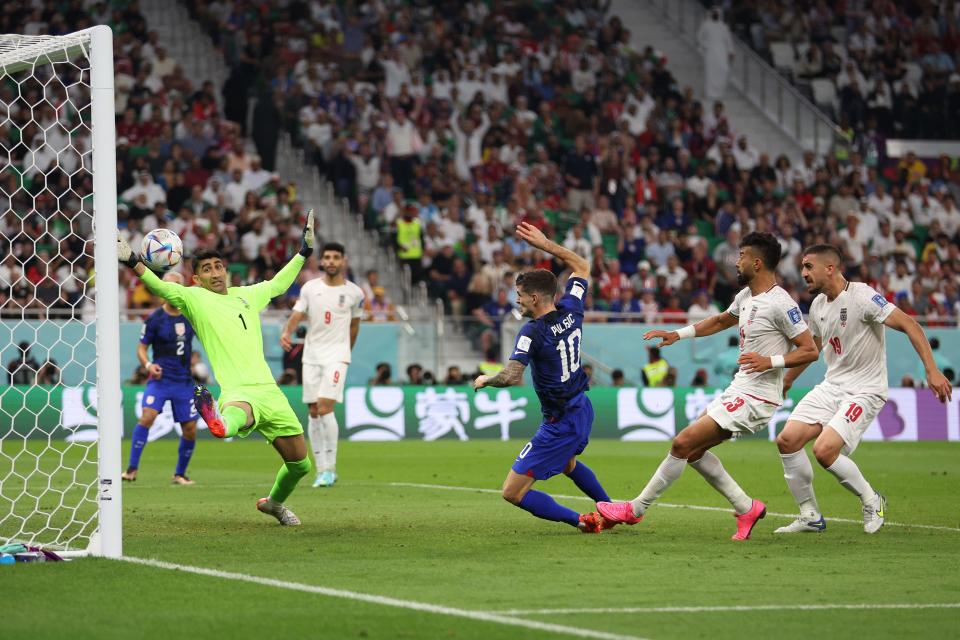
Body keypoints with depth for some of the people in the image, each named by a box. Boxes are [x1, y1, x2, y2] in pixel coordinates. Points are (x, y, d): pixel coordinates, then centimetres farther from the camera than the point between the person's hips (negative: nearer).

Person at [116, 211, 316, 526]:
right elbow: (160, 287, -11)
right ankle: (220, 425, -80)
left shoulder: (247, 295, 20)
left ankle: (274, 502, 38)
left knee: (300, 464, 12)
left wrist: (304, 252, 37)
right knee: (236, 414, -45)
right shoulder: (194, 298, 5)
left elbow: (279, 284, 38)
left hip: (269, 390, 6)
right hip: (236, 391, -6)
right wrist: (134, 263, -26)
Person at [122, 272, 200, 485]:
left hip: (184, 381, 4)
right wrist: (148, 364, -19)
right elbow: (141, 348, -3)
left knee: (190, 430, 2)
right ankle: (132, 468, -19)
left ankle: (180, 474, 22)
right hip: (160, 378, -4)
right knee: (147, 416, -25)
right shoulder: (154, 319, -5)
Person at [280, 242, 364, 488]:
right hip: (311, 354, 3)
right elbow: (297, 314, -3)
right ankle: (321, 470, 10)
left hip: (337, 354, -3)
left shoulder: (354, 292, 2)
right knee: (314, 413, 2)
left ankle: (330, 467, -10)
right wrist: (287, 332, -23)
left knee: (325, 408, -18)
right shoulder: (310, 288, 5)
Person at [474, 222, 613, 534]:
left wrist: (484, 380, -11)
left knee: (513, 493, -5)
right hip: (583, 409, 9)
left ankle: (579, 520, -11)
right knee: (567, 463, 41)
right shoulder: (570, 309, -2)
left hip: (560, 423, -9)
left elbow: (510, 377, -32)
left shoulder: (532, 332, -22)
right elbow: (583, 267, 16)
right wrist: (545, 244, 15)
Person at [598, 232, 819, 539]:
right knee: (694, 450, 13)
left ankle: (635, 509, 0)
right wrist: (677, 334, 22)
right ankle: (747, 508, 18)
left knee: (683, 443, -11)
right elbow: (721, 321, 30)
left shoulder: (780, 304, -17)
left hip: (756, 398, -10)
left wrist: (771, 361, -29)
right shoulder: (746, 296, 11)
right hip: (739, 390, 10)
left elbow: (810, 350, -17)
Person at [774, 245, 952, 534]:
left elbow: (908, 324, -22)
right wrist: (786, 380, 37)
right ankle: (810, 516, 7)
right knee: (787, 440, -6)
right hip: (831, 385, 8)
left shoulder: (861, 296, -17)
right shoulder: (818, 304, 8)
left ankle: (872, 501, 3)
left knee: (824, 450, -23)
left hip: (864, 391, -8)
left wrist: (932, 370, -30)